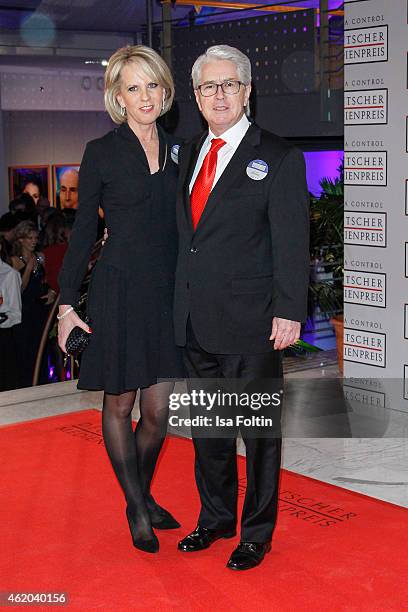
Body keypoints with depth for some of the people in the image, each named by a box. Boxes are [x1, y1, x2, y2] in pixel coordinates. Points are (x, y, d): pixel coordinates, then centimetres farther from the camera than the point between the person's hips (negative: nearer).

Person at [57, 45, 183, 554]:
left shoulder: (176, 151, 9)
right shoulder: (102, 153, -2)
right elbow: (83, 231, 0)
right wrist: (67, 305, -3)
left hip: (167, 294, 4)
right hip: (118, 290, -3)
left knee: (158, 410, 4)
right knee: (119, 403, 7)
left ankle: (142, 495, 29)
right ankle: (136, 509, 23)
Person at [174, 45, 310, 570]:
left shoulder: (278, 158, -7)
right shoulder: (189, 154, 12)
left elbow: (291, 242, -10)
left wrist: (289, 312, -15)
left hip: (250, 324, -6)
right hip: (195, 321, 6)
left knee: (258, 429, 6)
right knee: (207, 427, 17)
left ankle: (257, 532, 21)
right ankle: (215, 518, 35)